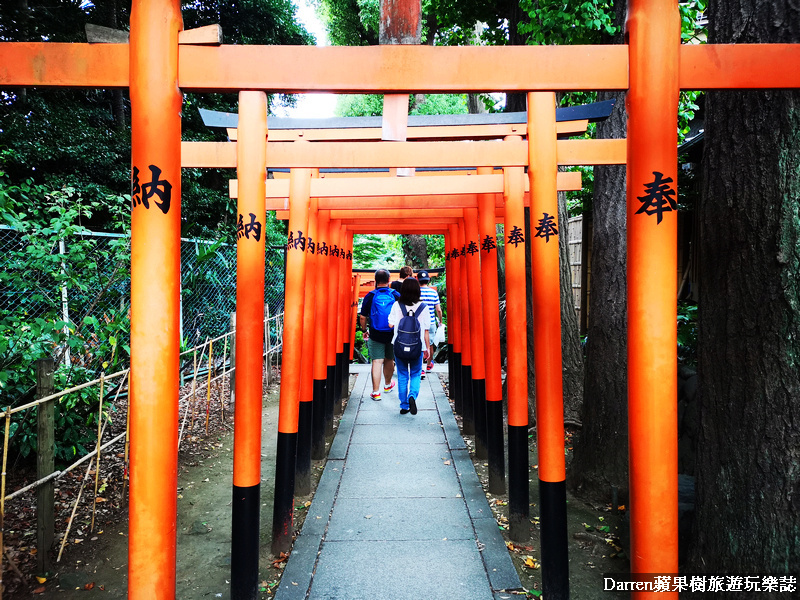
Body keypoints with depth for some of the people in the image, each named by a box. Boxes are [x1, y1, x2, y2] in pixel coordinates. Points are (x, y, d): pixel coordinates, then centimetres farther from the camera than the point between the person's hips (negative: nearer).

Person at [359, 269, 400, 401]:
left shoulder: (370, 296, -5)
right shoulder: (396, 295, -2)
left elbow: (362, 317, -4)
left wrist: (365, 330, 11)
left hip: (375, 335, -2)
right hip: (392, 335, 2)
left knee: (377, 361, 0)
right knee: (389, 360, 19)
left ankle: (376, 392, -1)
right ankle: (388, 385, 39)